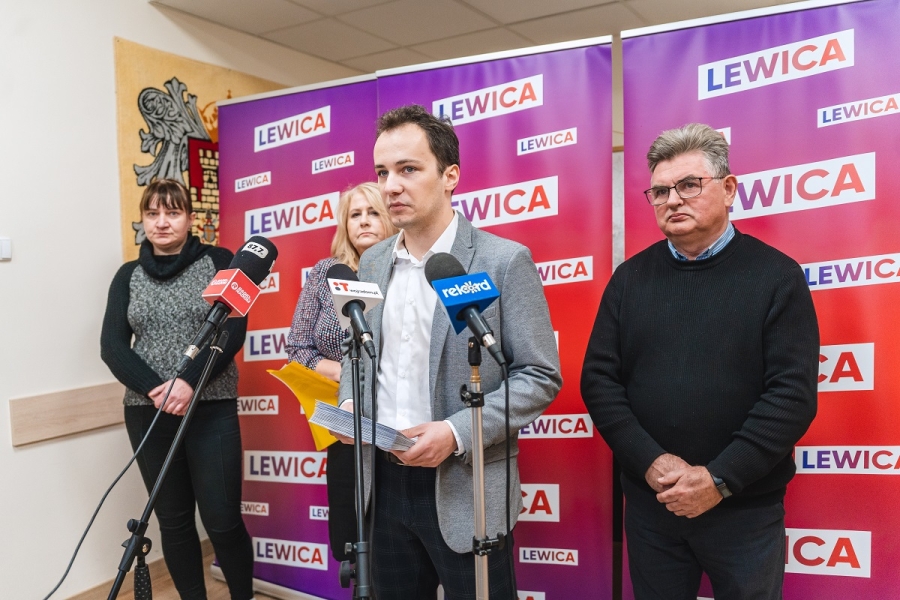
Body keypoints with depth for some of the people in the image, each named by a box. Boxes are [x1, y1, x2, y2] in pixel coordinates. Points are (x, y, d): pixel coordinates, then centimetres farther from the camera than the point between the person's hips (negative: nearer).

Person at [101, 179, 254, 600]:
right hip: (147, 412, 3)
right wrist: (155, 390, -13)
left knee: (223, 520, -3)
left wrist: (190, 382, -19)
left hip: (211, 409, -3)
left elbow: (233, 330, -7)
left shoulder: (218, 262, 2)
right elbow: (111, 346, 2)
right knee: (173, 520, 9)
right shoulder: (128, 275, 10)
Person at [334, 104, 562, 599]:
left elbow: (540, 376, -10)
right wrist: (349, 406, -3)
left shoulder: (504, 261, -10)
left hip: (465, 493, -5)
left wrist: (457, 433, -20)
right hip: (383, 484, 5)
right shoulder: (372, 263, 7)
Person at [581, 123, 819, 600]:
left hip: (746, 508, -2)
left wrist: (720, 479, -16)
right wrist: (649, 461, -12)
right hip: (648, 503, 2)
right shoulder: (630, 278, 4)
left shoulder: (777, 276, -4)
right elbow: (598, 379, 0)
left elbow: (792, 393, -10)